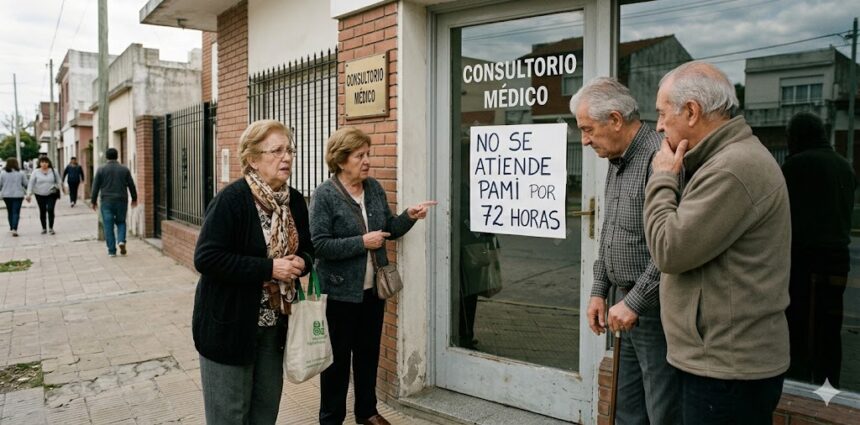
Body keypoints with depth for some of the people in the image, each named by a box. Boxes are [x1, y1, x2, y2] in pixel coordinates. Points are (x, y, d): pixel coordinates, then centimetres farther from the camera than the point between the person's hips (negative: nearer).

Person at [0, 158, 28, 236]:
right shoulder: (20, 173, -6)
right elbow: (25, 184, -1)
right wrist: (25, 191, 19)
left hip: (6, 195, 2)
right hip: (18, 195, -2)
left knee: (10, 212, 17)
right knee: (16, 212, -3)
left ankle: (11, 228, 25)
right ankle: (14, 229, -16)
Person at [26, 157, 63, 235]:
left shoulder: (53, 171, 3)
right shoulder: (35, 172, 1)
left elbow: (59, 181, 9)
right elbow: (31, 183, -3)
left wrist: (57, 187, -7)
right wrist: (29, 194, -11)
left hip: (51, 194, -1)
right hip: (40, 195, 1)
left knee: (50, 210, -10)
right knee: (42, 211, 6)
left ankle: (51, 228, -1)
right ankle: (44, 228, 17)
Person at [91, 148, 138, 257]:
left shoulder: (101, 169, -1)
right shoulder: (124, 169, 1)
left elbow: (95, 187, 1)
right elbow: (131, 185, 5)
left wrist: (94, 201, 10)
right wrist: (134, 199, 17)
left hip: (107, 201, -1)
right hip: (121, 201, 1)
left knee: (108, 226, 3)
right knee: (121, 222, 17)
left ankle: (112, 250, 3)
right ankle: (121, 241, -7)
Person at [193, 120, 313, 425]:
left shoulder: (295, 200, 3)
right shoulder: (231, 199, -17)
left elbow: (306, 248, 15)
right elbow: (206, 258, -22)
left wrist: (301, 262, -8)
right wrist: (269, 268, -25)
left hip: (275, 323, 6)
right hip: (229, 324, -6)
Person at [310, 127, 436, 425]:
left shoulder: (375, 188, 4)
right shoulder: (325, 195, -14)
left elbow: (389, 229, 10)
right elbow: (318, 244, -20)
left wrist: (409, 217, -8)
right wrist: (361, 243, -23)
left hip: (373, 288, 6)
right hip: (340, 291, -6)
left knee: (369, 352, 19)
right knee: (338, 357, 8)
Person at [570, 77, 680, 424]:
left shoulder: (659, 157, -19)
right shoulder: (616, 163, 12)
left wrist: (635, 301, -20)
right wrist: (600, 291, 14)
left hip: (656, 307, -9)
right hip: (627, 304, 9)